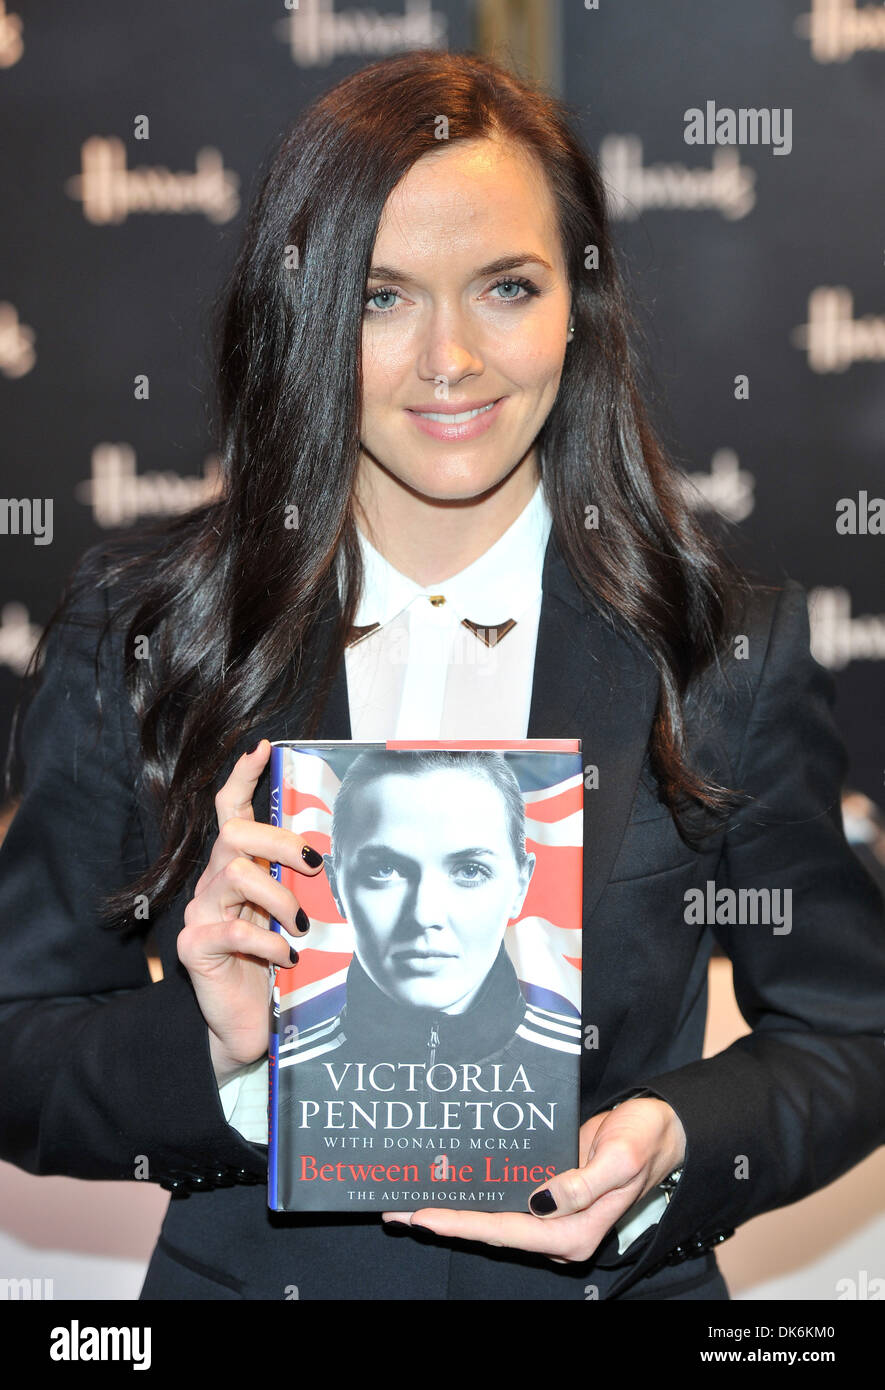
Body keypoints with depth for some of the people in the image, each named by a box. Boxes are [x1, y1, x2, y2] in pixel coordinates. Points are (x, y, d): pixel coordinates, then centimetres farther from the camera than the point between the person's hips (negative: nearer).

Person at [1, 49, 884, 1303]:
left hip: (612, 1279, 0)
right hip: (250, 1271, 0)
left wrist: (672, 1148, -11)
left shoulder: (732, 653, 1)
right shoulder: (134, 636, 0)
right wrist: (214, 1054, -16)